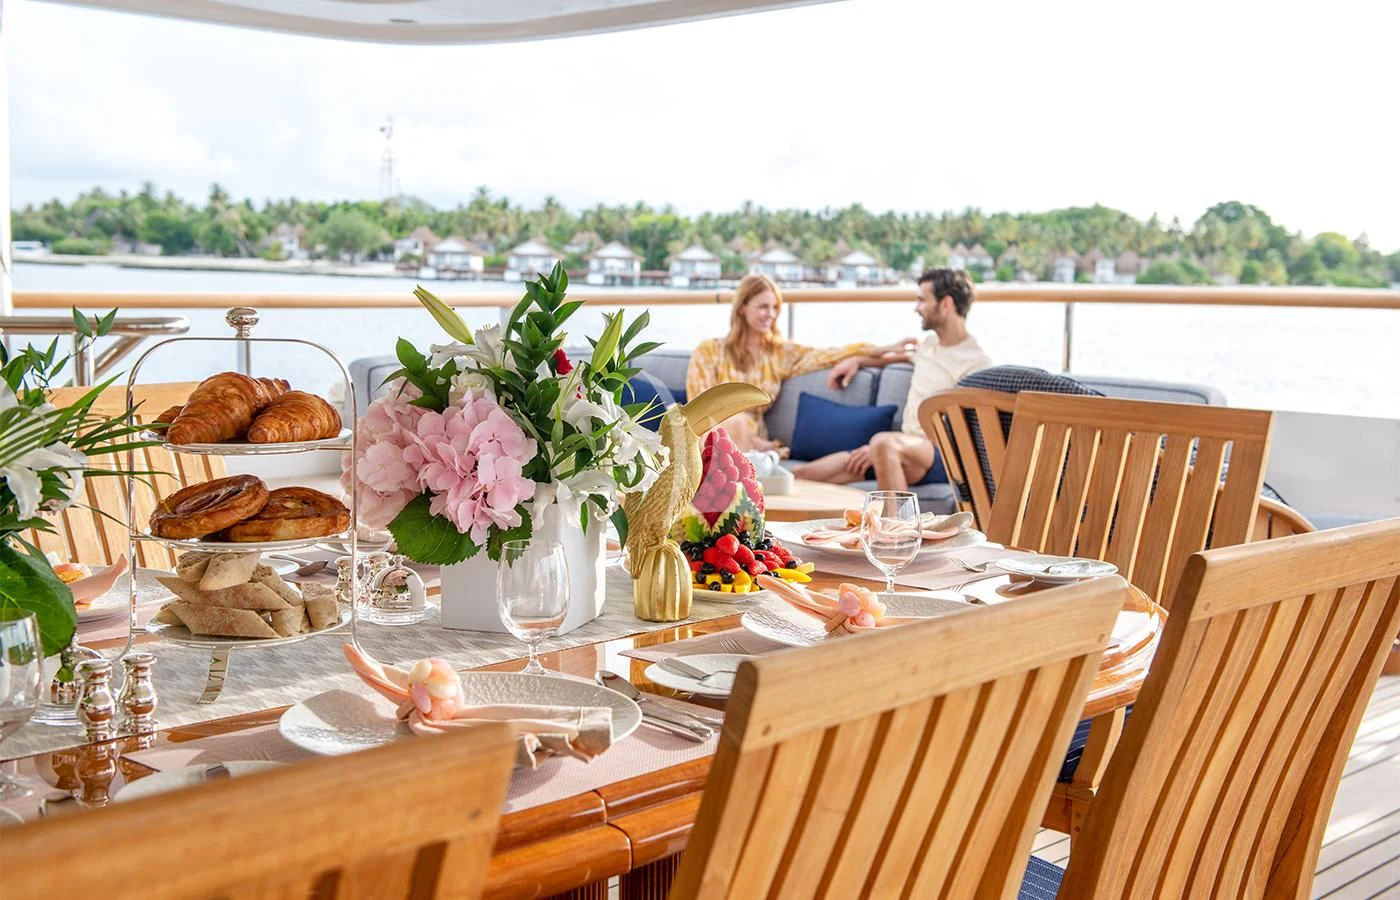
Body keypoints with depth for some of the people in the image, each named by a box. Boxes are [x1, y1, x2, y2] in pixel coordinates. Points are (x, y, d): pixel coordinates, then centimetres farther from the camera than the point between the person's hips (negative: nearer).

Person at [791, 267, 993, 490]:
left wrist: (881, 449, -18)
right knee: (800, 474, -10)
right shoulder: (930, 344, 19)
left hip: (941, 456, -8)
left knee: (884, 442, -43)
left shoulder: (977, 363, -8)